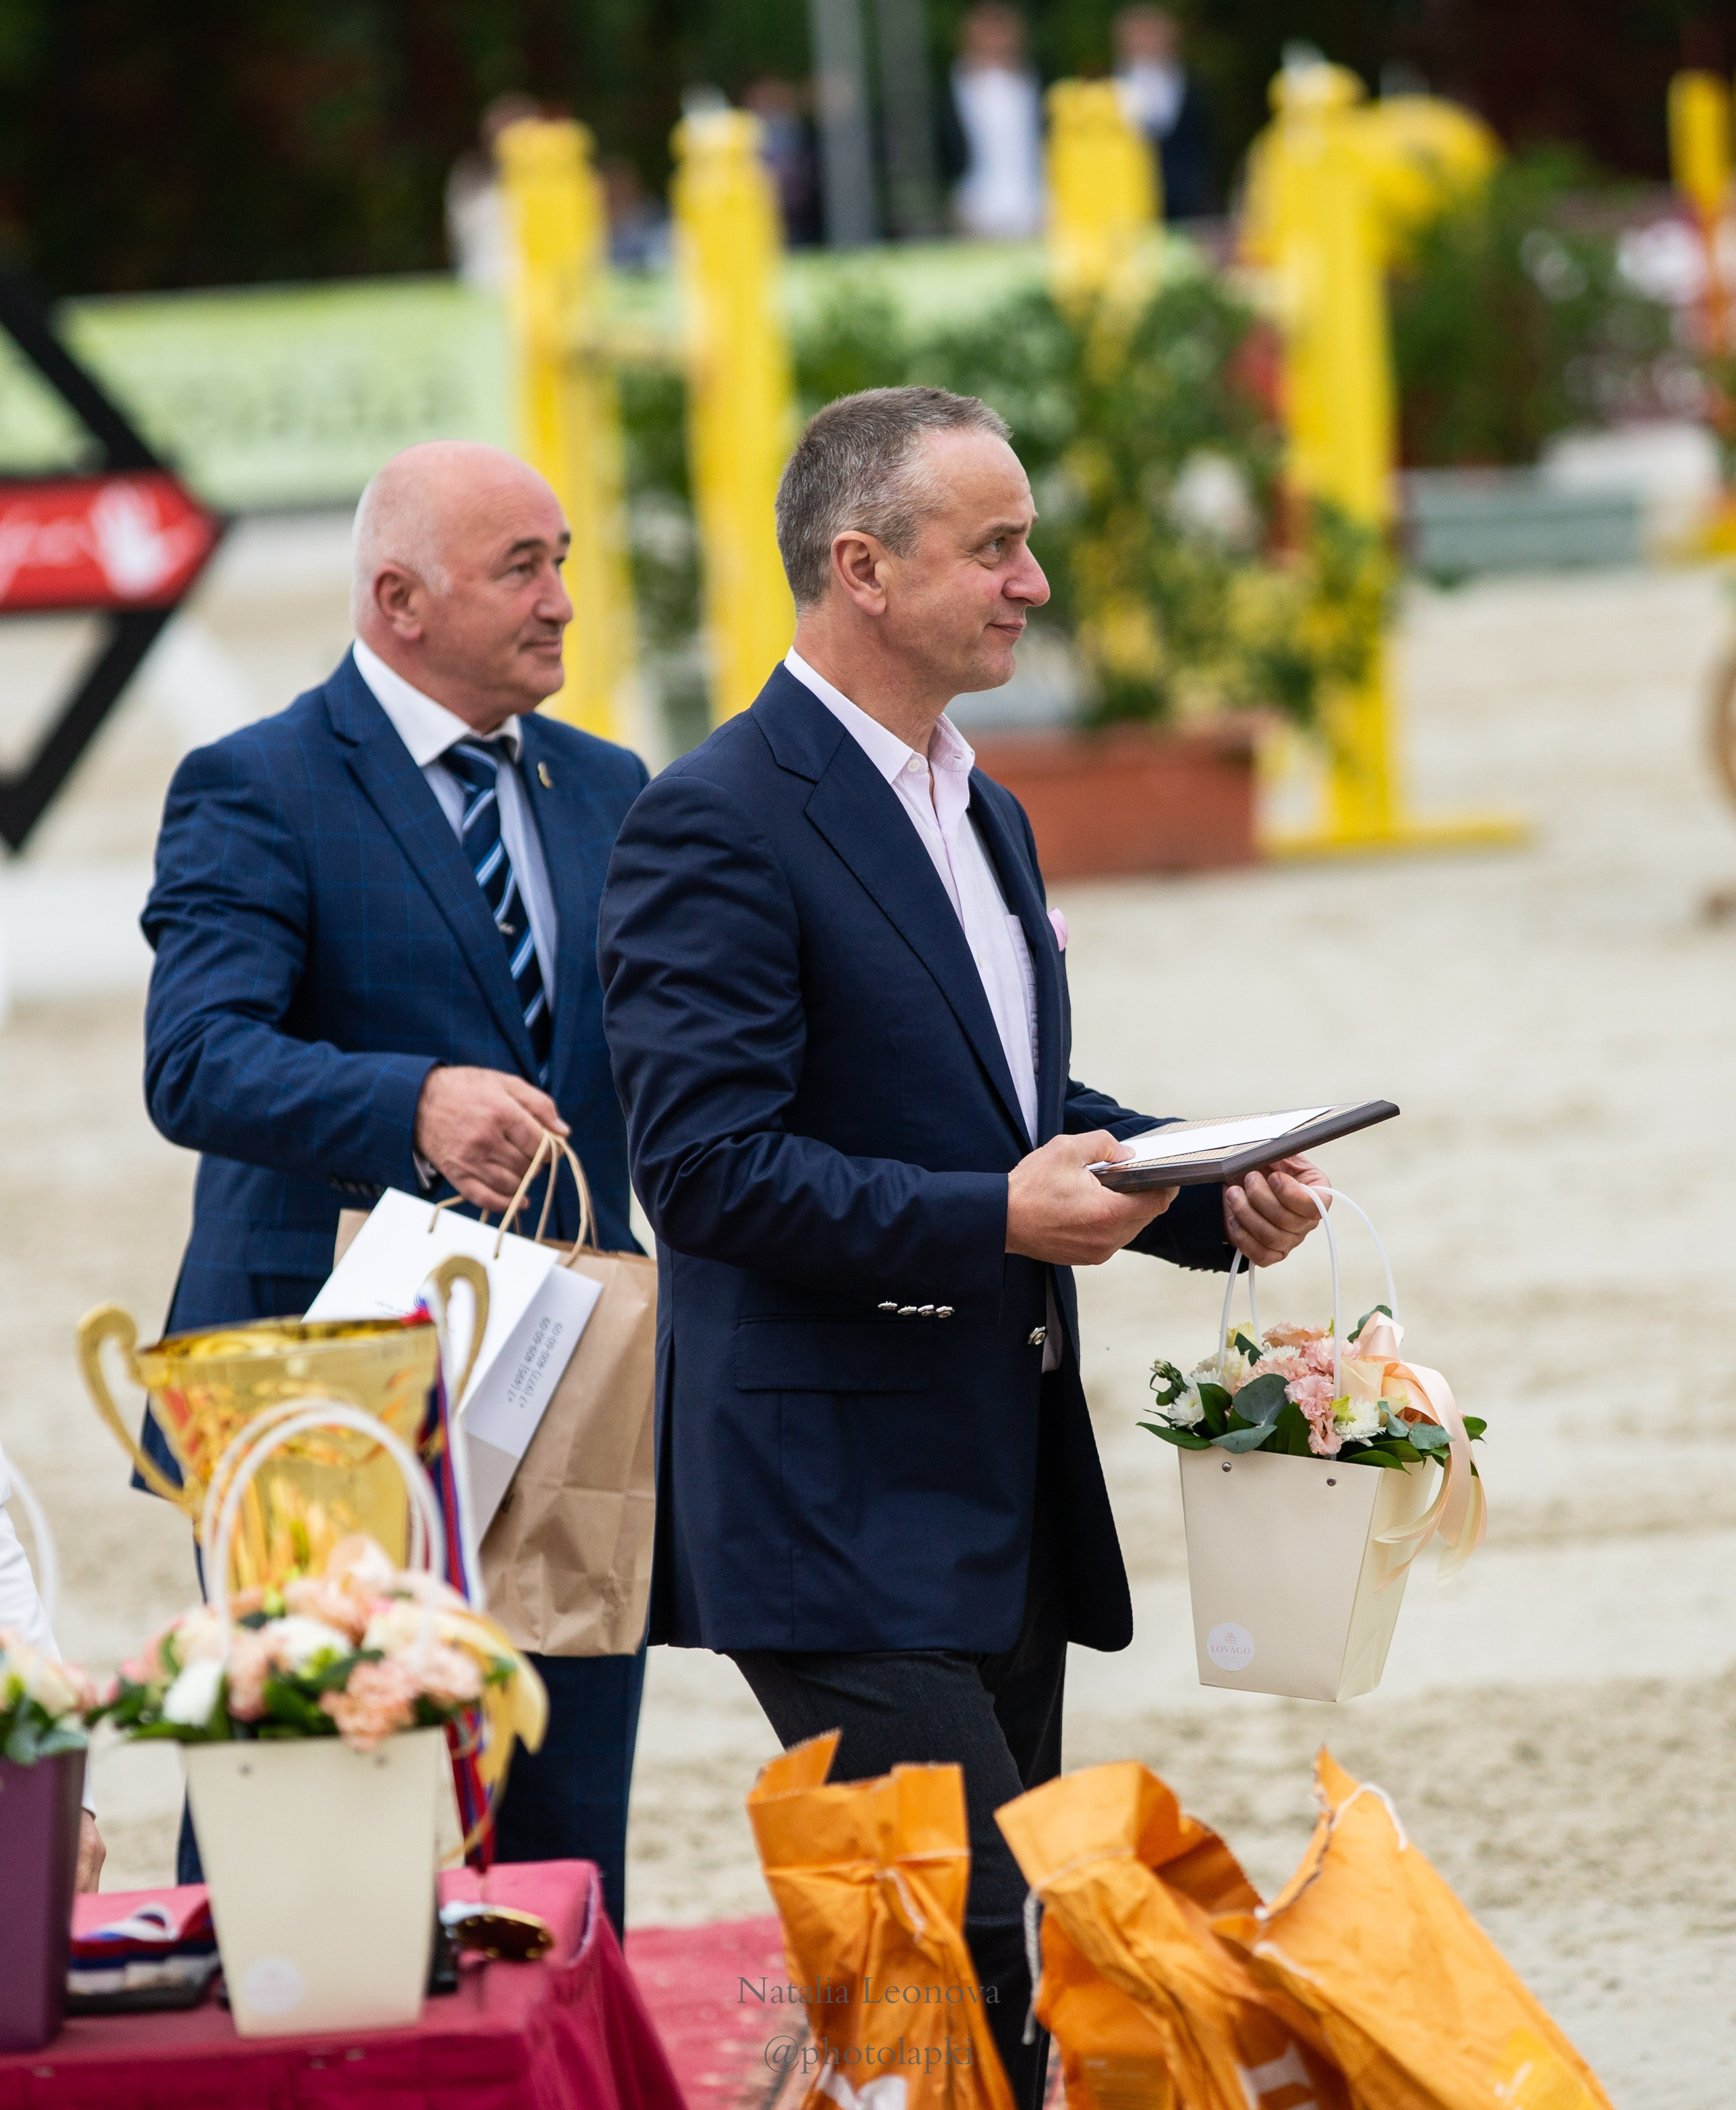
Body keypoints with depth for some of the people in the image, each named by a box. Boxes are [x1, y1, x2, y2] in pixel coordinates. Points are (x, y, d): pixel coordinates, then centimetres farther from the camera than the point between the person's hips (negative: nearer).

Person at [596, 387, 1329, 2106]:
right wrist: (993, 1219, -26)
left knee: (995, 1948, 10)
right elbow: (707, 1165, -20)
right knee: (967, 1934, -17)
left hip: (1004, 1504, 10)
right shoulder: (717, 824, -13)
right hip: (839, 1501, -9)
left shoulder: (981, 815, 18)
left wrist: (1208, 1191, 8)